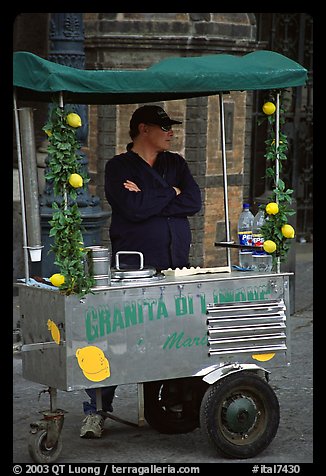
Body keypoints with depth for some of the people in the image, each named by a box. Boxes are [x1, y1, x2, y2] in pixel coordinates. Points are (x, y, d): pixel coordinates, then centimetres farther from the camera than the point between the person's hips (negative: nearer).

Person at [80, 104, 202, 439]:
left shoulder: (176, 164, 16)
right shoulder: (118, 167, 1)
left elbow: (194, 201, 0)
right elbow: (132, 208, -16)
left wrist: (149, 200, -8)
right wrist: (169, 194, -5)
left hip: (176, 266, 5)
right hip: (133, 267, -5)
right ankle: (96, 411, -2)